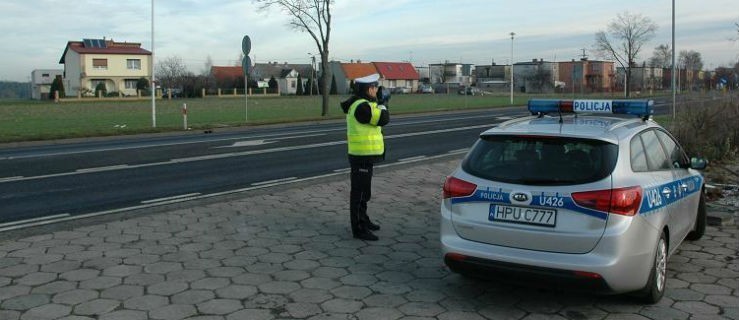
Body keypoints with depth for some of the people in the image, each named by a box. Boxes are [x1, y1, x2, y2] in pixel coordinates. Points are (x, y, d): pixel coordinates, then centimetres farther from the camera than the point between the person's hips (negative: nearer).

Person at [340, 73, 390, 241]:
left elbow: (374, 118, 22)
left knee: (364, 190, 21)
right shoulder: (361, 106, -22)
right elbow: (383, 119, -20)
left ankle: (363, 220, 35)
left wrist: (379, 102, 14)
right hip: (362, 156, -11)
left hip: (364, 155, 11)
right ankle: (358, 229, 1)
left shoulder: (358, 103, 10)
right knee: (359, 192, -4)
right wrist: (382, 103, -5)